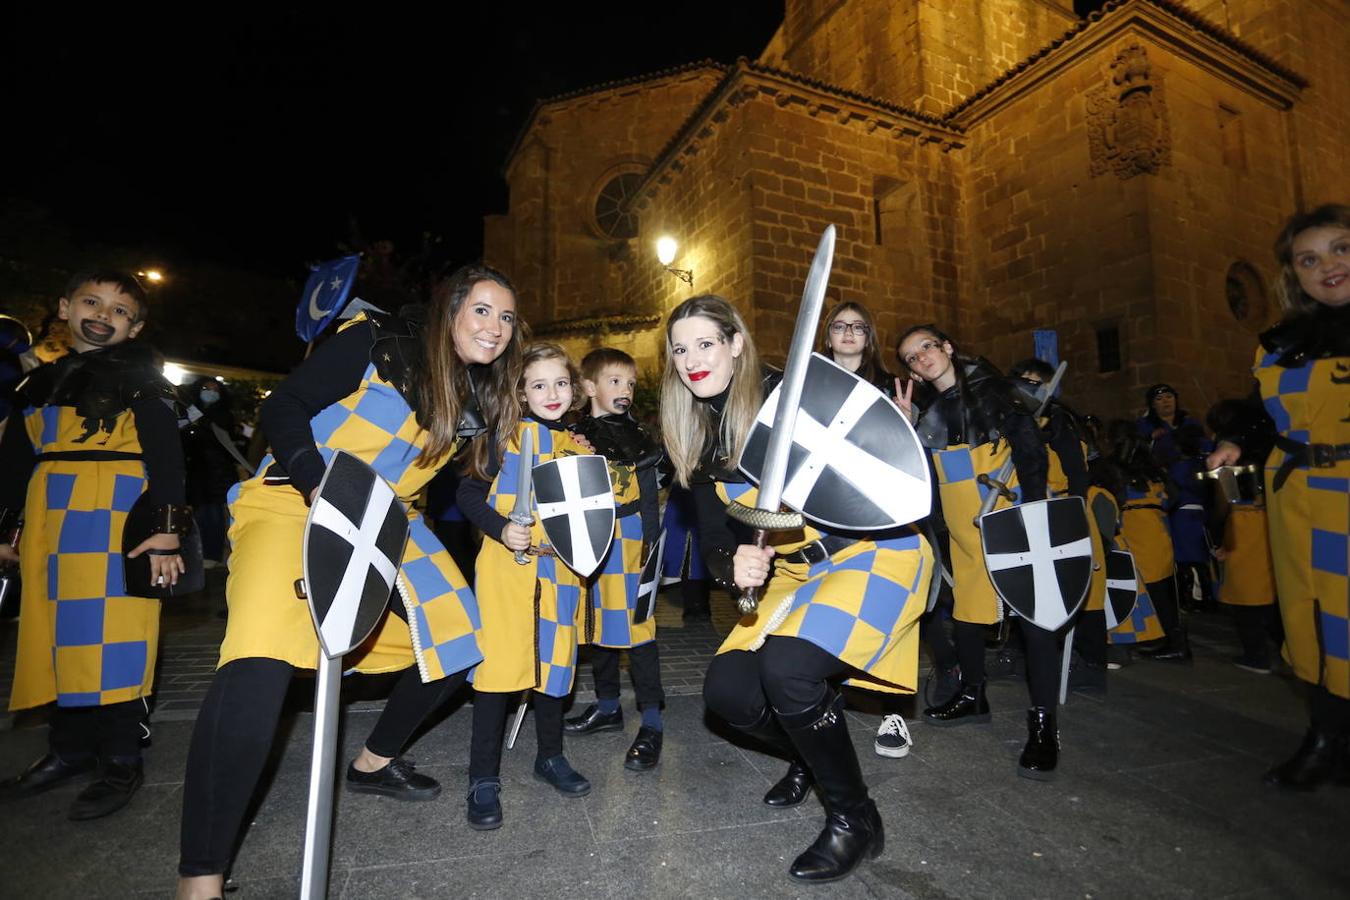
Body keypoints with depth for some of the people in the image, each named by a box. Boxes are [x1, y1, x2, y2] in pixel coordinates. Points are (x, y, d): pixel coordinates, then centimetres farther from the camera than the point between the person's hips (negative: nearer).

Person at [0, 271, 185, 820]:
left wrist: (165, 528, -18)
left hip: (115, 519, -7)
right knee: (57, 637, 11)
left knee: (107, 638, -7)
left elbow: (165, 455, -10)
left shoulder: (142, 379, 0)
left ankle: (121, 764, 4)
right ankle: (70, 751, 25)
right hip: (48, 523, 7)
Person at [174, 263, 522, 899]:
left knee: (459, 638, 5)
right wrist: (321, 488, -28)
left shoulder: (482, 397, 3)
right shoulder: (377, 343, -14)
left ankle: (374, 762, 28)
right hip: (296, 499, -6)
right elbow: (283, 409, -14)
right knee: (261, 659, -28)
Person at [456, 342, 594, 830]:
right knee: (499, 664, -4)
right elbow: (469, 493, -5)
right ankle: (483, 779, 11)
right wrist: (501, 528, -18)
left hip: (559, 570, 4)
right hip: (507, 567, -4)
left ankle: (550, 756, 31)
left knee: (553, 663, 12)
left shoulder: (579, 447, 12)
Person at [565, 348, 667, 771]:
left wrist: (651, 548, -13)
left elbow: (651, 499, -5)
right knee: (597, 626, 15)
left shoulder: (638, 438, -1)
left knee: (637, 628, -5)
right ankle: (607, 706, 32)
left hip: (627, 545, -4)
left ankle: (651, 723, 5)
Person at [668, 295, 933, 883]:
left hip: (875, 551, -6)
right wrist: (734, 564, -21)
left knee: (786, 666, -28)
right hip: (797, 573, 7)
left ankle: (855, 820, 0)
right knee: (727, 690, -8)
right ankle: (811, 754, 27)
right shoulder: (699, 440, 5)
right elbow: (713, 544, 2)